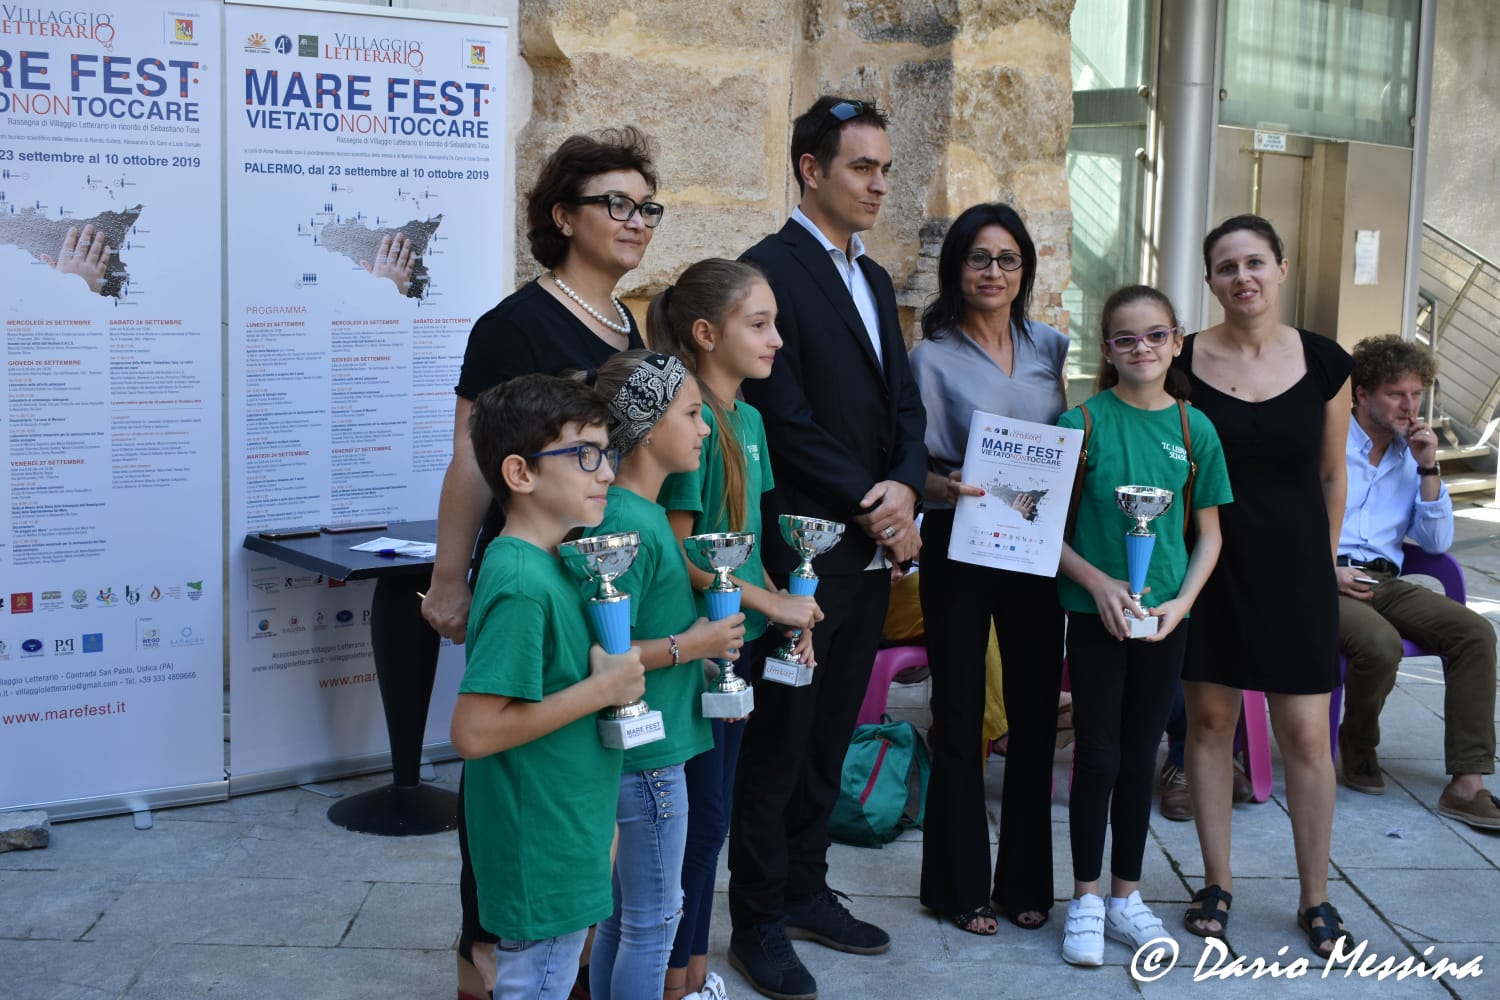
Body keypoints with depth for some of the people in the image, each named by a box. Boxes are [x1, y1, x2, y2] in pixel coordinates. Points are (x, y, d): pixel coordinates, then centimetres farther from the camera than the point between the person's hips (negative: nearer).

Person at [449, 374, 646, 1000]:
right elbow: (473, 732, -27)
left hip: (568, 840, 9)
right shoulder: (522, 586, -24)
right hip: (542, 855, -9)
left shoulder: (547, 564, 5)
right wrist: (603, 689, -22)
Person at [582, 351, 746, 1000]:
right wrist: (689, 646, -18)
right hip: (648, 757, -9)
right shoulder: (626, 524, -22)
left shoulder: (643, 512, 7)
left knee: (622, 910, 19)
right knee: (655, 920, 5)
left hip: (634, 751, 9)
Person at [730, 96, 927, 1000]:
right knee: (779, 743, 2)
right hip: (802, 547, -8)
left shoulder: (874, 279, 16)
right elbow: (785, 417, -17)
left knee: (829, 735, 16)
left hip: (870, 550, 8)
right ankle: (758, 923, 14)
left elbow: (904, 403, 13)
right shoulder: (770, 269, -11)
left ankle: (805, 889, 29)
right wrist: (867, 508, -14)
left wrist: (904, 489, -6)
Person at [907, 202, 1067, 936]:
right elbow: (910, 465, -9)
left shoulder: (1049, 347, 6)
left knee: (1035, 711, 9)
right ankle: (962, 884, 17)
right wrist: (943, 485, -28)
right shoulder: (932, 357, -6)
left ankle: (1025, 879, 23)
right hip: (959, 549, -4)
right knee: (960, 716, 4)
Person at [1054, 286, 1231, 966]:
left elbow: (1209, 534, 7)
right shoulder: (1084, 421, -6)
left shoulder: (1194, 429, 1)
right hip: (1094, 611, -2)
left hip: (1164, 617, 3)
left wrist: (1180, 601, -7)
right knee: (1098, 756, 2)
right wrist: (1099, 582, -15)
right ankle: (1086, 899, 16)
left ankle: (1126, 895, 25)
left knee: (1140, 757, 11)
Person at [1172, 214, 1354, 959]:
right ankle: (1217, 883, 20)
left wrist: (1323, 560, 12)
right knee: (1209, 720, 7)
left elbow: (1332, 475, 7)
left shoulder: (1324, 363, -3)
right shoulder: (1183, 362, -4)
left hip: (1293, 569, 0)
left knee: (1305, 735, 1)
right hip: (1206, 565, 0)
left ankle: (1315, 897, 15)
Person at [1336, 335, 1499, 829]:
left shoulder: (1411, 456, 17)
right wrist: (1324, 571, -16)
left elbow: (1437, 542, 12)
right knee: (1381, 643, -36)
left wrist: (1428, 469, 2)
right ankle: (1357, 740, -2)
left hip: (1384, 582, 6)